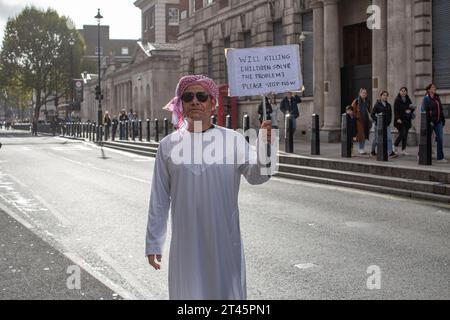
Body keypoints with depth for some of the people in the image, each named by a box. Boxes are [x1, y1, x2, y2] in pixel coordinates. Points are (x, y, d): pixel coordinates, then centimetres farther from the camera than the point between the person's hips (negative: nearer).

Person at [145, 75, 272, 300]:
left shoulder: (232, 140, -3)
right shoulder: (168, 145, 2)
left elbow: (256, 176, -14)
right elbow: (159, 199, 6)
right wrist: (153, 243, 7)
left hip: (224, 240, -1)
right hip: (186, 242, 1)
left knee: (226, 290, 7)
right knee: (188, 291, 9)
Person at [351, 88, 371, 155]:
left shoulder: (367, 101, 11)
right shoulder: (356, 101, -5)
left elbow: (369, 110, 18)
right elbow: (353, 110, -5)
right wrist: (356, 117, -12)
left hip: (366, 121, 5)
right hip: (359, 121, -5)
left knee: (365, 135, 8)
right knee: (360, 135, -5)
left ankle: (363, 149, 17)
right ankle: (360, 149, 3)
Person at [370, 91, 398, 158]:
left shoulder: (388, 105, 8)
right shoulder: (377, 105, -5)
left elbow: (390, 114, 17)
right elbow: (372, 114, -6)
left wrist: (389, 121, 3)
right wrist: (377, 121, -12)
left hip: (387, 125, 4)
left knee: (389, 138, -8)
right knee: (377, 139, 6)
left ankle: (391, 153, -12)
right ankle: (373, 151, 24)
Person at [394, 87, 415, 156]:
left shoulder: (408, 100, 13)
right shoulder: (397, 100, -3)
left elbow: (412, 108, 19)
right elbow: (395, 110, -10)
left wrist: (410, 110, -5)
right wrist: (398, 118, -21)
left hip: (407, 119, 6)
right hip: (400, 120, -5)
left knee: (405, 135, 4)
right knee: (402, 134, -13)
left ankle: (404, 150, 7)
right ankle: (395, 146, 8)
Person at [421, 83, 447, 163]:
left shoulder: (437, 98, 12)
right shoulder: (426, 99, -8)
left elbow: (441, 109, 17)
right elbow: (425, 111, -14)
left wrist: (443, 119, 12)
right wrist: (429, 121, -20)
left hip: (438, 122, 6)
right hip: (430, 122, -6)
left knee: (440, 139, -1)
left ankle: (440, 158, 1)